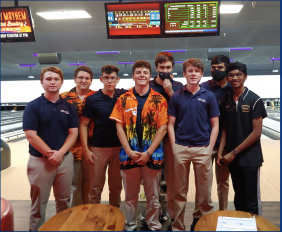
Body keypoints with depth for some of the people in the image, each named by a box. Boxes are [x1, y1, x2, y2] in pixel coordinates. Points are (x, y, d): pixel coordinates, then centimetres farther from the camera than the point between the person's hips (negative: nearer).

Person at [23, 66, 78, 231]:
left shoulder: (69, 107, 5)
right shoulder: (33, 106, -4)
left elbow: (73, 133, 0)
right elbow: (31, 135, -11)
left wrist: (60, 153, -13)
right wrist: (50, 153, -13)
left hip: (65, 160, 3)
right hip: (40, 160, -3)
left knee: (64, 200, 15)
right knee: (39, 203, 10)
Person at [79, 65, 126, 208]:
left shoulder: (123, 95, 3)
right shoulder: (92, 100, -4)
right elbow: (83, 125, -2)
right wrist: (85, 149, -8)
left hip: (119, 147, 3)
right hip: (98, 148, -2)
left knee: (116, 186, 14)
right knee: (96, 187, 5)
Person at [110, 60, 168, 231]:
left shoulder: (159, 100, 1)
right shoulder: (123, 99, 4)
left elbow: (163, 128, -4)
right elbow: (119, 127, 2)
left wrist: (148, 153, -11)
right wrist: (129, 151, -9)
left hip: (153, 155, -1)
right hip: (129, 155, 1)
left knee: (153, 195, 12)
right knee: (130, 195, 13)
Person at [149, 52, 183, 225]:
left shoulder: (178, 86, 4)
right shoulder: (148, 86, 0)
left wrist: (170, 92, -13)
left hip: (172, 136, 1)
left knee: (172, 176, 7)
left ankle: (172, 212, 24)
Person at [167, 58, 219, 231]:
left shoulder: (209, 96, 4)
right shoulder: (176, 97, 5)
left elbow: (215, 125, 4)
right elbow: (171, 124, 5)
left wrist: (210, 148, -4)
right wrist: (174, 147, -3)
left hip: (202, 148, 0)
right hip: (181, 148, 1)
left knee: (204, 191, 9)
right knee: (180, 191, 11)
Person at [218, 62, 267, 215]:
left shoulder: (254, 100, -9)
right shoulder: (225, 102, 4)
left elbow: (256, 132, -12)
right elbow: (225, 129, 8)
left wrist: (234, 152, -14)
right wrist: (220, 152, -3)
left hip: (250, 158, -4)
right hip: (232, 158, 4)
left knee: (252, 200, 5)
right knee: (239, 197, 17)